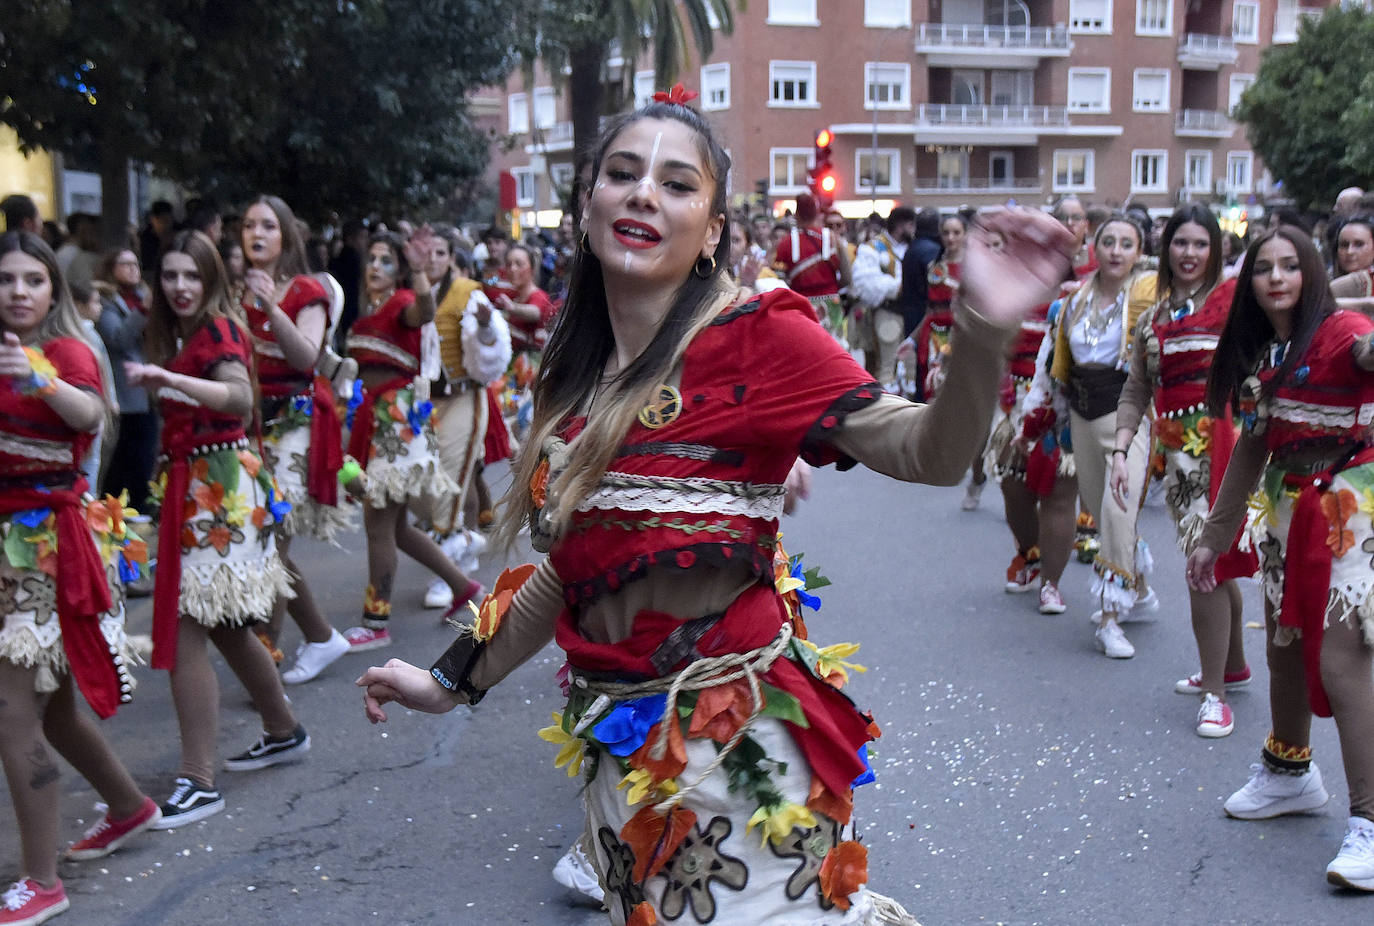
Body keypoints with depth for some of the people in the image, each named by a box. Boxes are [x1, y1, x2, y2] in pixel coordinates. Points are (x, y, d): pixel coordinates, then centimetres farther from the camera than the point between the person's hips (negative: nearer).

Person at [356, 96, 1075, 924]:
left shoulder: (755, 336, -11)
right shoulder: (580, 375, 4)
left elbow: (928, 453, -19)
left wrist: (984, 333, -37)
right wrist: (455, 681, 20)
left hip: (729, 734, -6)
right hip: (613, 735, 6)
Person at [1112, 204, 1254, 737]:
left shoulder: (1232, 297, -1)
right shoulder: (1153, 317, 14)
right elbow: (1136, 391, 12)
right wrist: (1120, 450, 2)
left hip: (1224, 439, -5)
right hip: (1176, 447, 5)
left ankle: (1214, 693, 2)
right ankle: (1232, 666, 34)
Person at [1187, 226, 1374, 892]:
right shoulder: (1257, 354, 8)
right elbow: (1251, 446, 13)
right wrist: (1214, 535, 15)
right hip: (1285, 508, 7)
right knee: (1284, 650, 17)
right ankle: (1289, 772, 39)